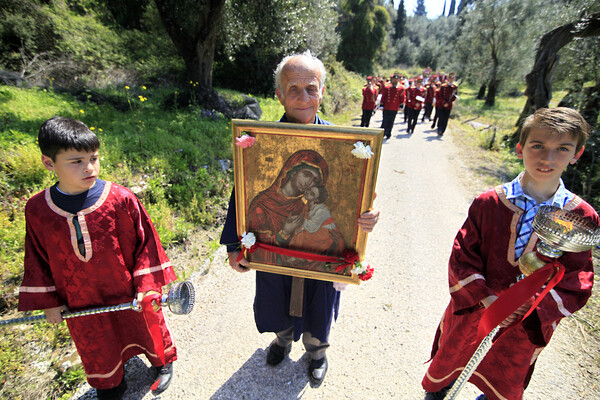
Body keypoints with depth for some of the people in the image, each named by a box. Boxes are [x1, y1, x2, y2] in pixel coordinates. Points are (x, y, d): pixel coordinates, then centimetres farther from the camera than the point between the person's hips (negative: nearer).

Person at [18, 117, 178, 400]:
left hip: (129, 294, -2)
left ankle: (163, 361, 54)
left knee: (148, 328, 22)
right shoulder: (37, 210, -12)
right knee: (97, 348, 26)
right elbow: (37, 259, 2)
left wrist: (146, 286, -12)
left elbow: (145, 242, -13)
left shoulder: (121, 200, -22)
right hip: (81, 302, 3)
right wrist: (48, 301, 5)